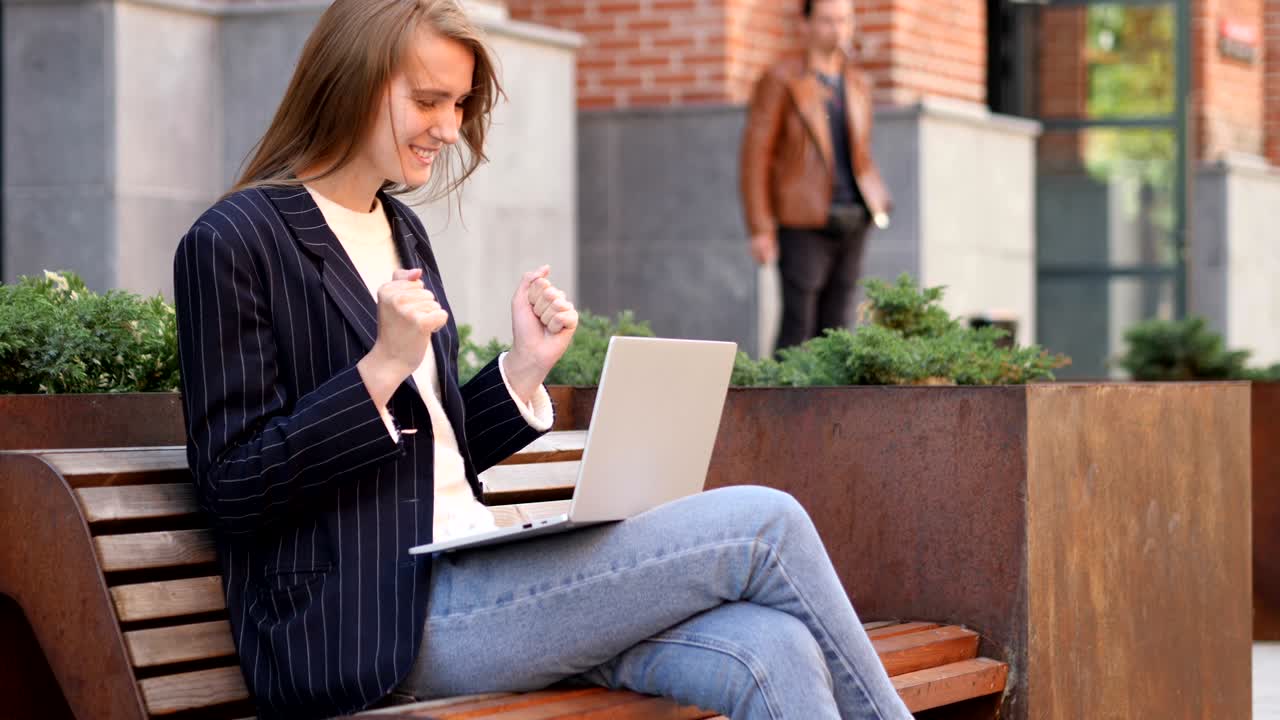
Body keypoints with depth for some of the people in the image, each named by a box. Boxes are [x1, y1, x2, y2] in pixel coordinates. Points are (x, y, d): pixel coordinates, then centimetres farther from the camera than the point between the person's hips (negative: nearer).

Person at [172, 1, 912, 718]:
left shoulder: (402, 232, 19)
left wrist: (523, 370, 5)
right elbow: (233, 493, -10)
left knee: (772, 652, -19)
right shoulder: (234, 244, -5)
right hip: (378, 624, -7)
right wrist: (382, 367, -19)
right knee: (766, 526, -15)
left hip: (468, 578, 7)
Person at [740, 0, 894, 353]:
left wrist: (879, 199, 4)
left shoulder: (857, 84, 12)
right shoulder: (779, 80, -6)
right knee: (798, 324, -9)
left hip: (851, 224, 6)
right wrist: (760, 230, -14)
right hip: (804, 223, -6)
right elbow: (755, 158, -8)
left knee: (834, 325, 5)